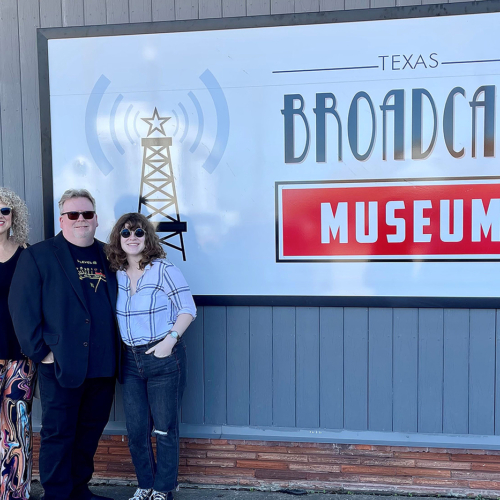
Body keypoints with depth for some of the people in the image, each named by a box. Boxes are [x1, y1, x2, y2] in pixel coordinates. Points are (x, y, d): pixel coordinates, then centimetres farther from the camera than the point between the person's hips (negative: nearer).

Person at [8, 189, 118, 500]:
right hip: (61, 366, -4)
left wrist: (113, 351, 8)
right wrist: (40, 351, -13)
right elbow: (22, 307, -8)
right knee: (58, 434, 7)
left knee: (90, 431, 16)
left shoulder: (108, 256, 10)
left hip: (102, 366, 5)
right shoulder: (39, 256, -3)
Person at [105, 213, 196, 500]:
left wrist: (171, 338, -20)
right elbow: (115, 315, 15)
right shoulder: (116, 274, 5)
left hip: (164, 358, -5)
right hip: (131, 359, 5)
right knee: (136, 430, 12)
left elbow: (188, 308, -10)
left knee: (165, 428, 6)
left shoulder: (163, 269, -9)